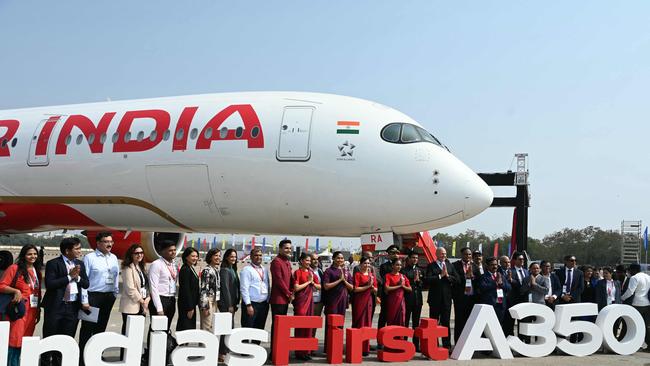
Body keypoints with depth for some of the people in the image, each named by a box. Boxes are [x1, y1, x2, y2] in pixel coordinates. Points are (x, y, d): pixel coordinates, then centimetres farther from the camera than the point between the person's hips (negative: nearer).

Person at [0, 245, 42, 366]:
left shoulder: (36, 271, 15)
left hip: (32, 310, 6)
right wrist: (16, 291, -23)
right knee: (15, 341, -8)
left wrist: (38, 310, 15)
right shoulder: (15, 268, -4)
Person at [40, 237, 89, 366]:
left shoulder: (80, 264, 11)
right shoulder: (53, 263, -7)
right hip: (56, 307, -5)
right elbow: (49, 284, -17)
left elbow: (86, 284, 10)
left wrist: (77, 277, -9)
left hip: (73, 307, 5)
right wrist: (69, 276, -16)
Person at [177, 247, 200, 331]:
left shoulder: (191, 269, 13)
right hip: (186, 305, -10)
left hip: (191, 304, 10)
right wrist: (190, 308, -19)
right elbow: (185, 290, -19)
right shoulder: (185, 270, -16)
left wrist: (192, 306, 14)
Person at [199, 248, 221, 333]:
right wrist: (205, 307, -19)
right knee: (207, 327, -7)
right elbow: (204, 289, -15)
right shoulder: (207, 270, -11)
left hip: (215, 302, 8)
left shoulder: (217, 270, 14)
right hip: (208, 301, -8)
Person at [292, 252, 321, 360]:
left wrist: (312, 282, -3)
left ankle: (307, 351, 13)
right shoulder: (297, 272, -5)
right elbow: (296, 288, -14)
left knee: (309, 326, 6)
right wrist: (308, 282, -9)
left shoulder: (311, 272, 13)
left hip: (310, 301, 6)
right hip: (300, 301, -6)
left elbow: (319, 286, 14)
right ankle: (299, 352, 1)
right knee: (300, 326, -4)